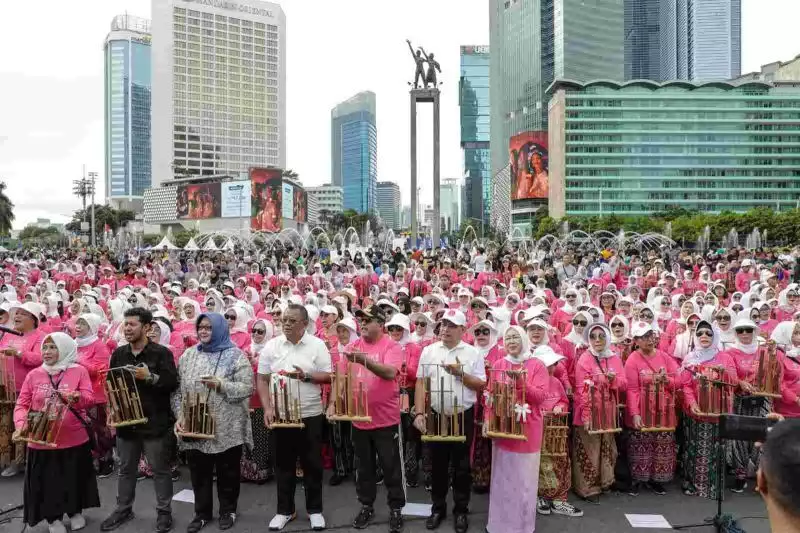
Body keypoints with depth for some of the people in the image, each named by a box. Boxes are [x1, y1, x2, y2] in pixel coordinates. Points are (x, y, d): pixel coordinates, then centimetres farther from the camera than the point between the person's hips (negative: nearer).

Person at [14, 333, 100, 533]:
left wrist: (77, 398, -33)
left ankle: (75, 512, 34)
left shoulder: (79, 371, -3)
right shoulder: (33, 375, 3)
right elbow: (22, 405, 2)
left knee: (74, 478, 12)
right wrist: (21, 425, -16)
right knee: (47, 481, 9)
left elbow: (89, 398, -10)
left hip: (74, 439, -1)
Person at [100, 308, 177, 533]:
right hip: (125, 420, 5)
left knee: (160, 470, 5)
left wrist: (150, 377, -25)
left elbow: (172, 383, -14)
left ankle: (164, 512, 18)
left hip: (154, 422, -5)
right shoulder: (119, 353, 7)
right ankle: (123, 509, 34)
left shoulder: (161, 353, -10)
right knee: (126, 469, 18)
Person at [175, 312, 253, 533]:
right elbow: (178, 389, 7)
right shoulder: (188, 355, 7)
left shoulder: (235, 356, -5)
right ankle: (202, 513, 32)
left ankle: (228, 510, 29)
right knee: (199, 473, 14)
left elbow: (247, 388, -12)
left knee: (227, 472, 11)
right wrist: (180, 415, -3)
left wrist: (221, 385, -23)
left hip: (227, 429, -3)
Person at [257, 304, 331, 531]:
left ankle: (315, 510, 23)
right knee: (284, 464, 12)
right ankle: (285, 510, 27)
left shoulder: (317, 345, -4)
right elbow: (262, 380, 3)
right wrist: (267, 408, -7)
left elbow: (328, 376, -4)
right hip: (280, 415, 2)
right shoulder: (271, 346, 1)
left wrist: (306, 376, -20)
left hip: (310, 415, -2)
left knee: (312, 464, 7)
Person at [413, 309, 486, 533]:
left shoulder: (473, 353, -2)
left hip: (464, 416, -1)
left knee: (461, 466, 9)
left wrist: (460, 373, -16)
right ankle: (438, 508, 28)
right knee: (438, 464, 12)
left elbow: (481, 385, -3)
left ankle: (461, 510, 24)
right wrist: (419, 413, -7)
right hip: (436, 416, 1)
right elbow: (421, 383, 0)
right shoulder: (429, 351, 1)